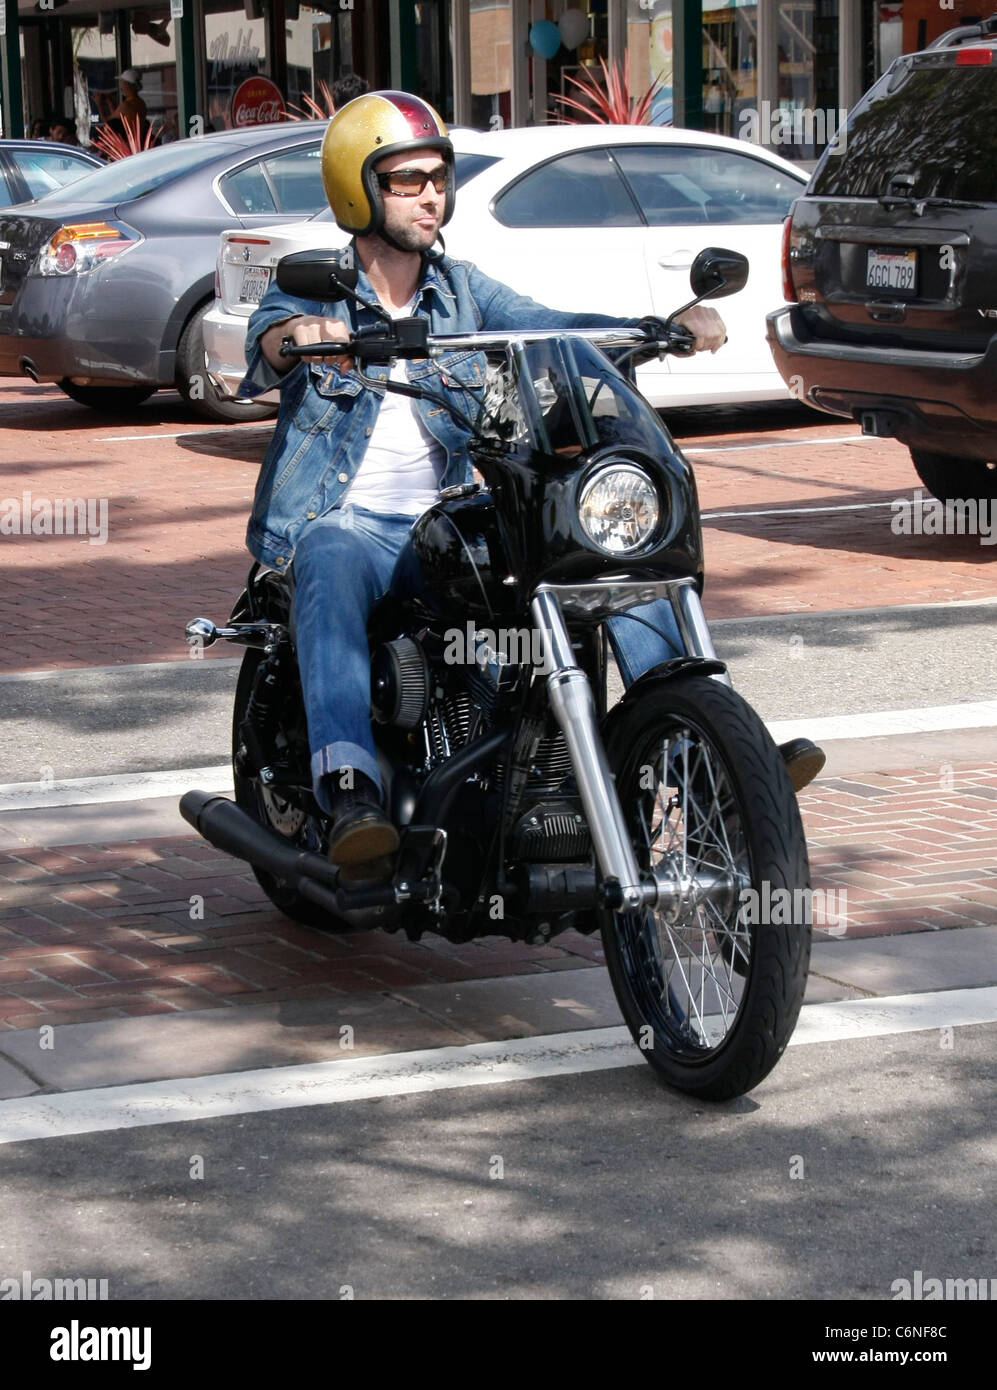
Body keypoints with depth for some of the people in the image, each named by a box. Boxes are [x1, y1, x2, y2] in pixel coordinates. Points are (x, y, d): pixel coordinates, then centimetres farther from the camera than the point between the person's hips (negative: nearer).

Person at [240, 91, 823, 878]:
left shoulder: (461, 291, 14)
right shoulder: (310, 289, 0)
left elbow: (550, 330, 1)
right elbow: (266, 344, -22)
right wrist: (300, 337, -48)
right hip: (344, 521, -5)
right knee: (332, 559, -40)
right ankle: (350, 792, -55)